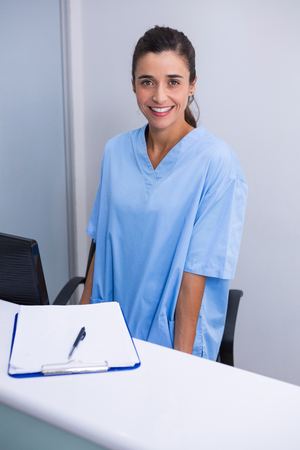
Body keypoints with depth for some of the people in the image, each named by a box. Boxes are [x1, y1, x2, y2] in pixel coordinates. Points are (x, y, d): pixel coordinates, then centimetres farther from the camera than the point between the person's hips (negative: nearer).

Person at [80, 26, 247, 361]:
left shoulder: (217, 163, -17)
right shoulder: (115, 151, -1)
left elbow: (196, 269, -18)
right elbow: (103, 243, 5)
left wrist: (180, 362, -16)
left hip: (174, 334, -4)